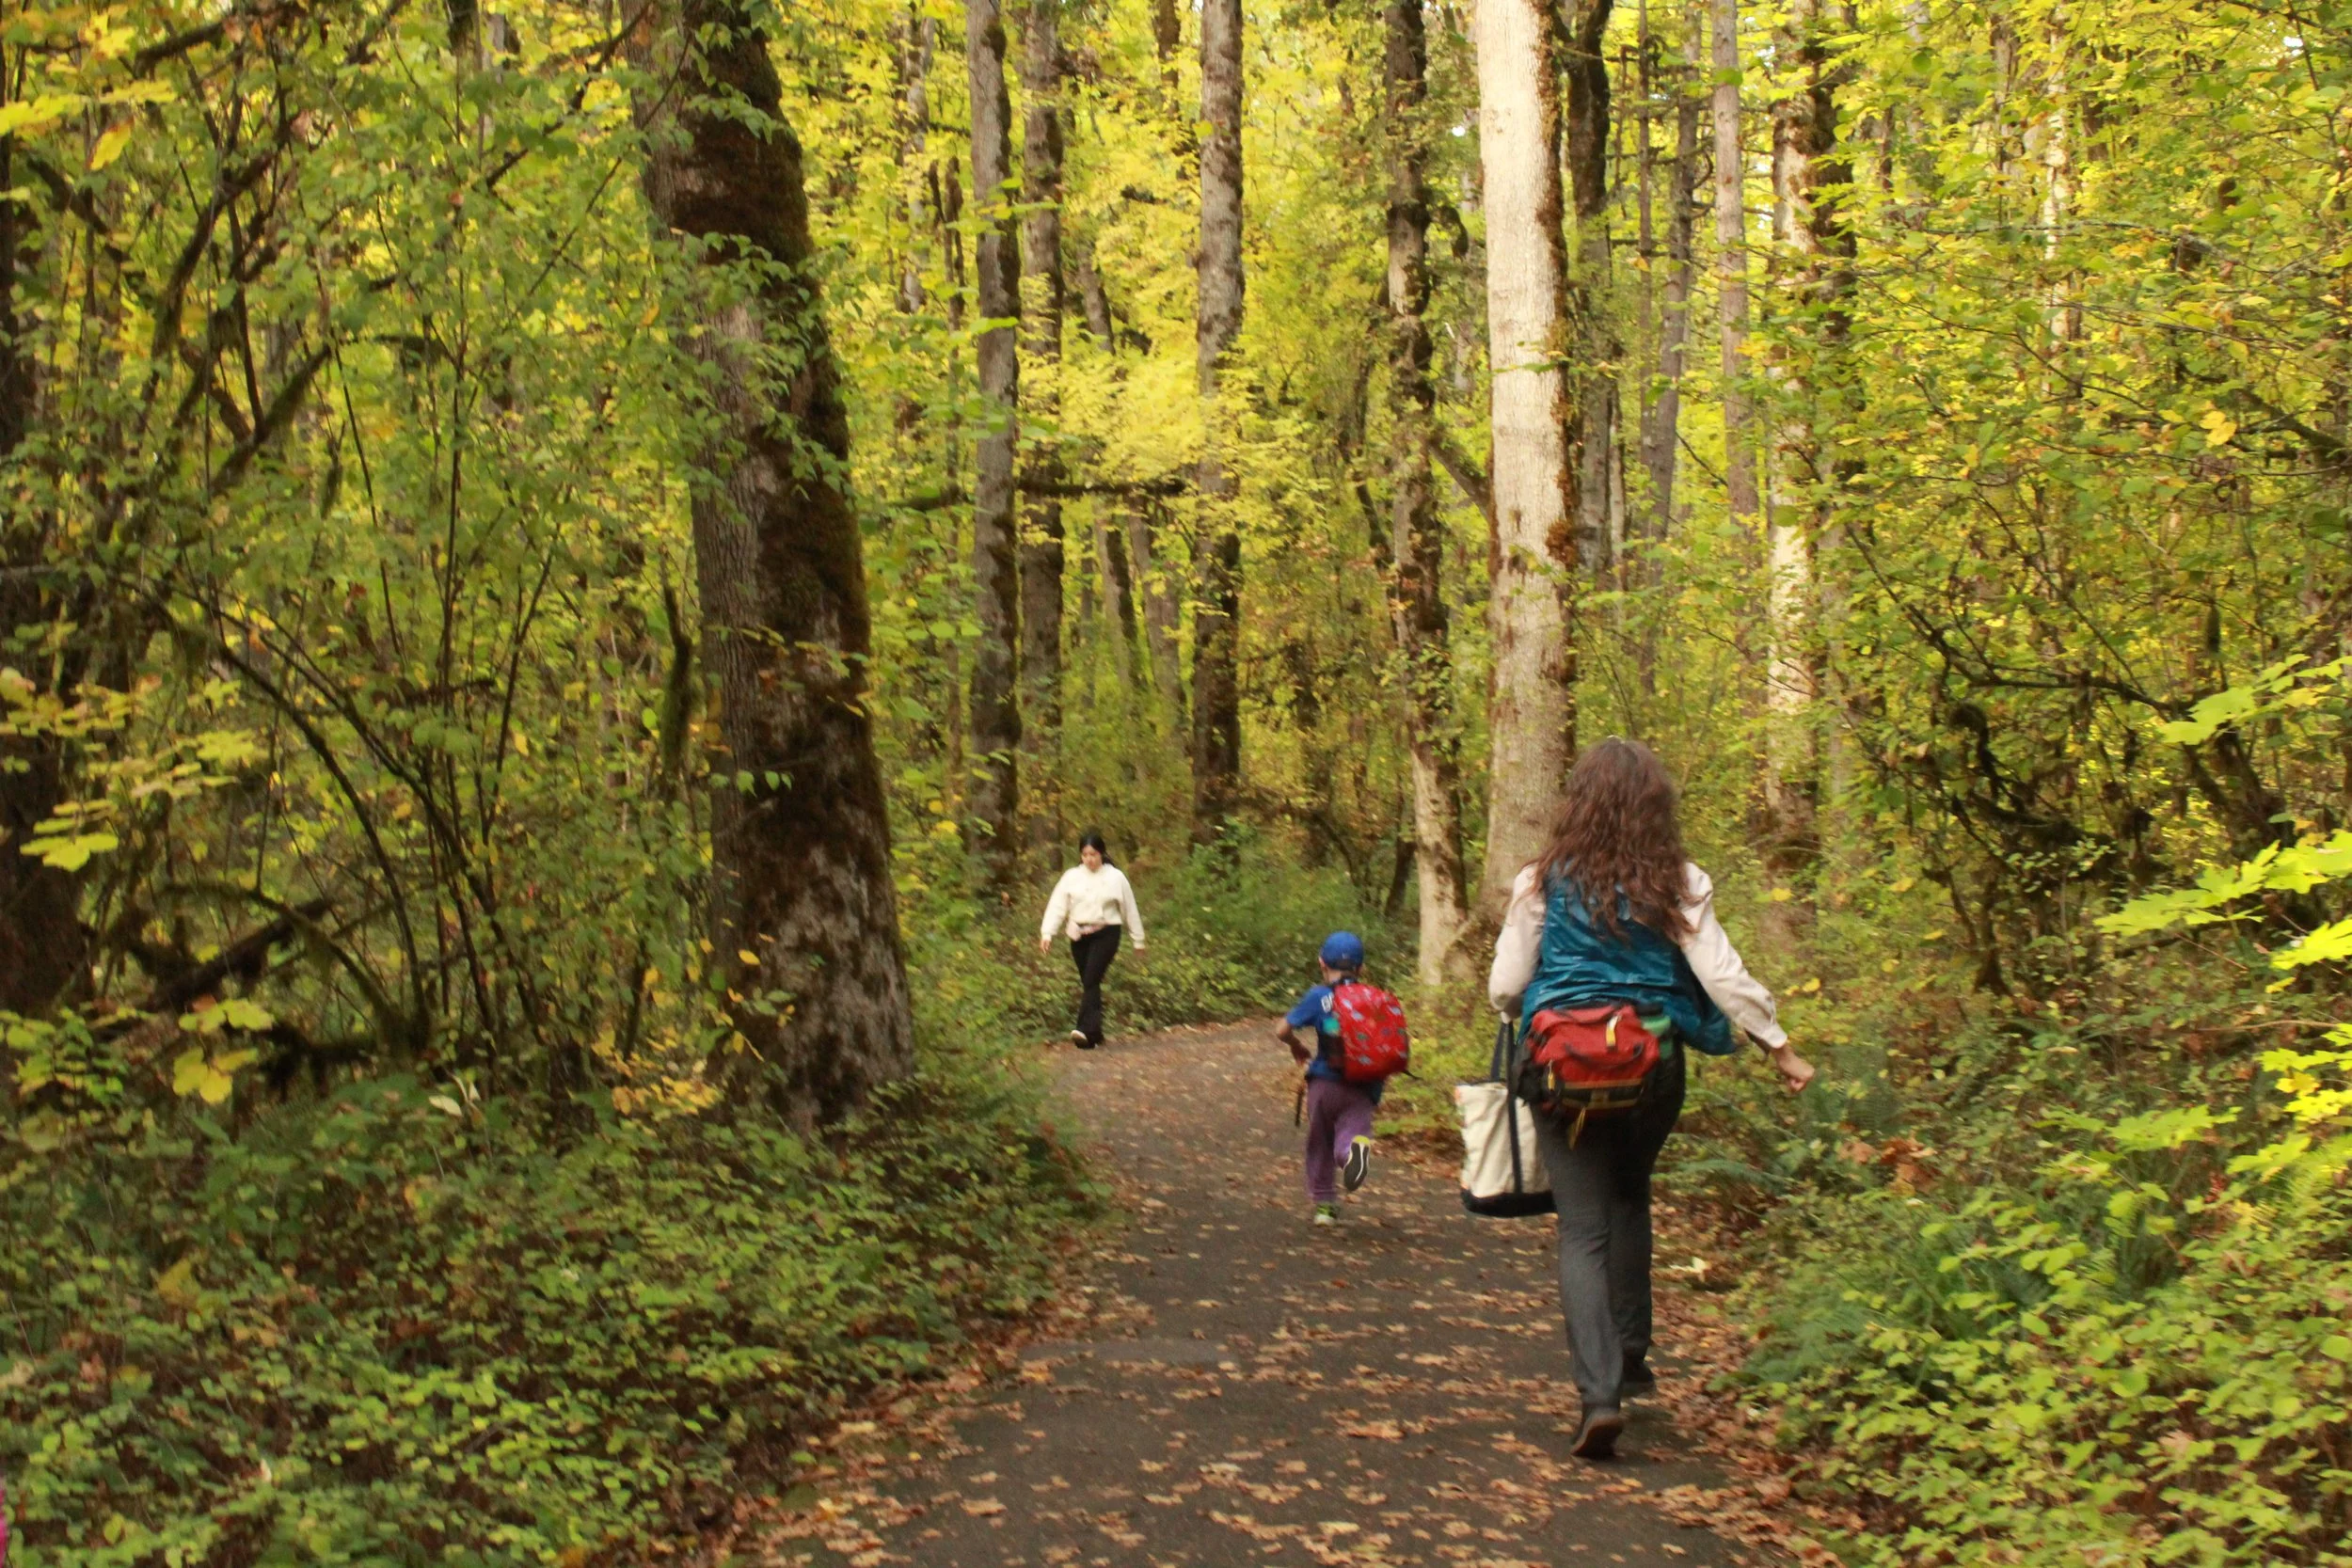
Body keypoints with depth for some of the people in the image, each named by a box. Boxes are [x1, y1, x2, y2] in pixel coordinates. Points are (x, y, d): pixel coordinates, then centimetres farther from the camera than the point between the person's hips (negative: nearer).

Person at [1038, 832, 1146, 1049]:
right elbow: (1057, 905, -1)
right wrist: (1047, 933, -12)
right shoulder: (1071, 877, 5)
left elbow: (1129, 909, 7)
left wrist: (1138, 940, 11)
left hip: (1105, 934, -3)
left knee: (1091, 980, -18)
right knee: (1089, 983, 7)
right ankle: (1095, 1033, 16)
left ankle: (1085, 1030, -27)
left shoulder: (1115, 877, 1)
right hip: (1079, 935, 3)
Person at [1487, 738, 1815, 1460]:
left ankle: (1600, 1390, -13)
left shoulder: (1543, 882, -4)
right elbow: (1723, 976, -6)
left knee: (1583, 1226, 1)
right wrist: (1781, 1048, 4)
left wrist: (1534, 1019, 20)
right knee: (1628, 1202, 25)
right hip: (1652, 1063, 2)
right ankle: (1630, 1357, 31)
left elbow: (1504, 987, -2)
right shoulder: (1678, 885, -4)